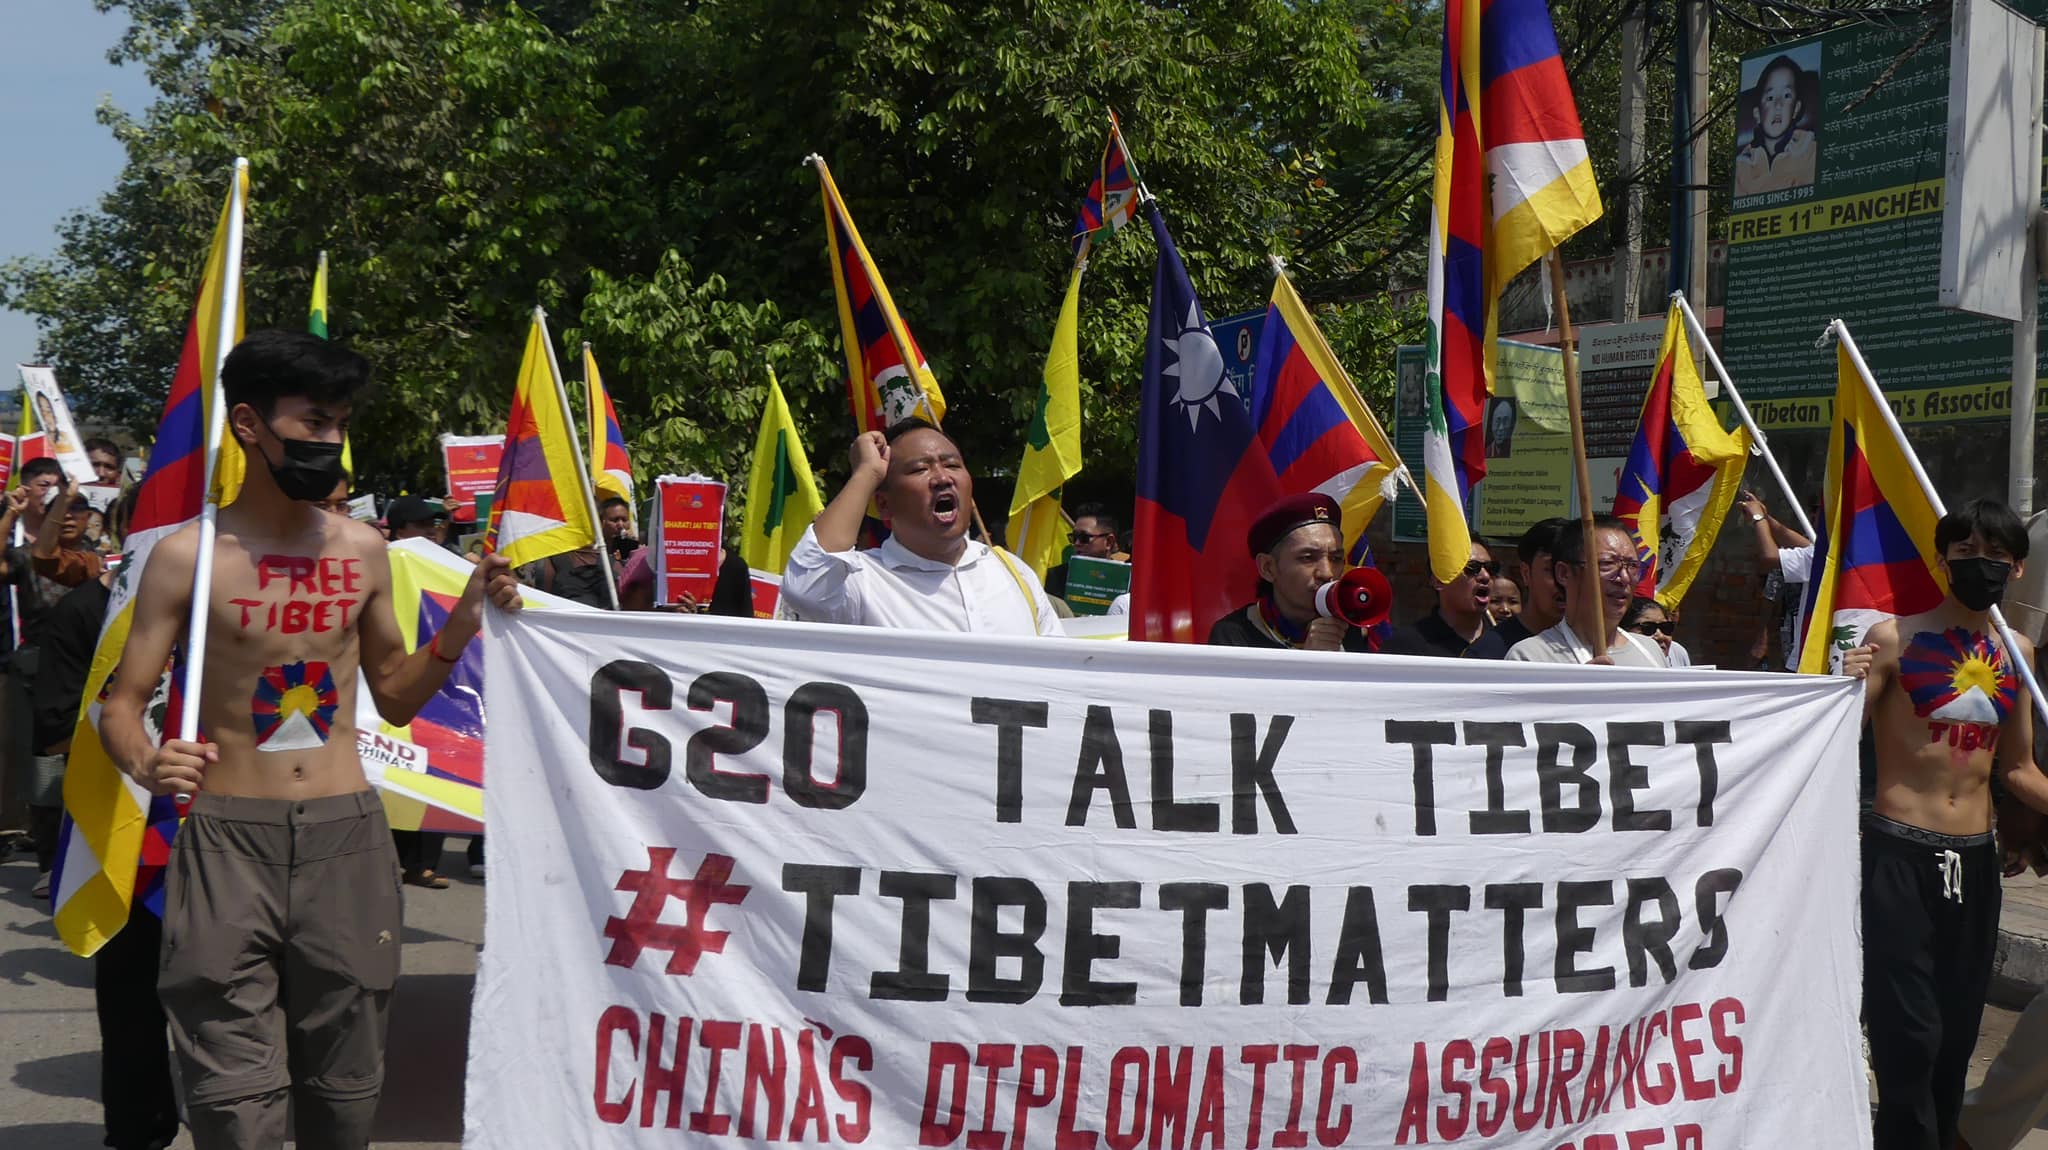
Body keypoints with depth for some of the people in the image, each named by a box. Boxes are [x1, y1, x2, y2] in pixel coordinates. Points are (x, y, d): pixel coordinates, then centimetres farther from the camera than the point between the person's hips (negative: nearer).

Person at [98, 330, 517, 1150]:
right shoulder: (188, 555, -3)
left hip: (345, 835, 3)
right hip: (227, 837, -3)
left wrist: (461, 625, 0)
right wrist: (146, 763, -23)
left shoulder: (363, 550, 7)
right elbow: (121, 702, -2)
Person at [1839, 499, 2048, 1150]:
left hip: (1976, 859, 5)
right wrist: (1847, 686, -29)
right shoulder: (1895, 639, -7)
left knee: (1958, 1032, 11)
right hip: (1899, 855, -5)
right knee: (1909, 1034, -6)